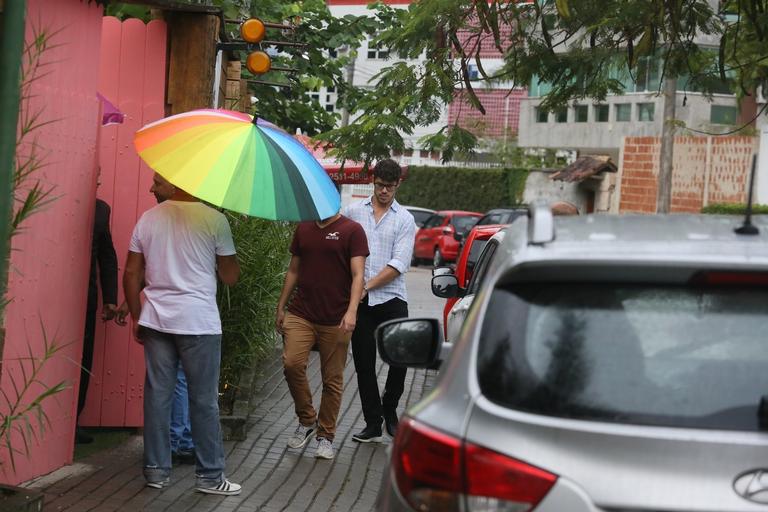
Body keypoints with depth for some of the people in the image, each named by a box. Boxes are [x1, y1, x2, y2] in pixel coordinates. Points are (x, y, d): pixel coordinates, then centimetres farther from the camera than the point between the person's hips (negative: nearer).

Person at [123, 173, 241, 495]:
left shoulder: (147, 219, 4)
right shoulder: (214, 219, -6)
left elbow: (131, 274, 7)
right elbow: (230, 277, -2)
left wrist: (136, 318, 16)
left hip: (155, 320, 4)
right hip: (198, 321, -3)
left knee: (157, 395, 9)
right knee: (203, 400, 3)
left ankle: (156, 470, 13)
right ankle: (210, 476, 8)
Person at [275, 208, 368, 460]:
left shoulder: (352, 231, -2)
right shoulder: (303, 229, 13)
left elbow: (357, 275, -9)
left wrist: (351, 311, -22)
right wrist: (281, 307, 17)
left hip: (335, 320, -3)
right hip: (300, 314, 3)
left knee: (332, 379, 3)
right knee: (292, 363, -15)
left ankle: (326, 437, 15)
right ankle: (307, 420, 6)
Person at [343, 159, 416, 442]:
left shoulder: (405, 219, 4)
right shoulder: (354, 211, 9)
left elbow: (399, 264, -5)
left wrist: (367, 286, -12)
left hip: (391, 298, -1)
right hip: (359, 301, 2)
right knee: (364, 365, 4)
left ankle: (389, 410, 12)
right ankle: (373, 424, 12)